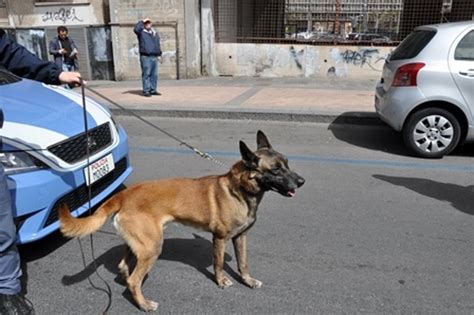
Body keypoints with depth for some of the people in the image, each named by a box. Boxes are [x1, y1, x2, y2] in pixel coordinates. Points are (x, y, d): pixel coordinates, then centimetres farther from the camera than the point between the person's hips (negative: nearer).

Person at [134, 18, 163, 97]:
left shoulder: (155, 33, 20)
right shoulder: (141, 32, 2)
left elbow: (158, 45, 24)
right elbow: (136, 29, -21)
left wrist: (159, 54, 17)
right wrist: (142, 21, -12)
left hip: (154, 57, 6)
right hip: (145, 57, -6)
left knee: (154, 74, 6)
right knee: (146, 74, -7)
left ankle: (153, 90, 14)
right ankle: (146, 91, -4)